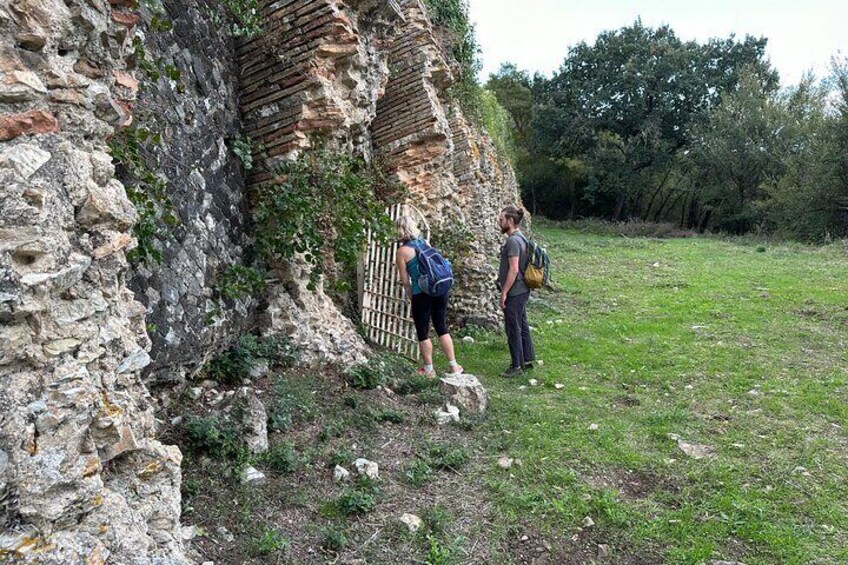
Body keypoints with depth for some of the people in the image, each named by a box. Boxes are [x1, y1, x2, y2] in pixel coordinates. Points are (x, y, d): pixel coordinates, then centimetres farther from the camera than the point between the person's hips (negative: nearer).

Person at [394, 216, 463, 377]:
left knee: (422, 332, 10)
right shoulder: (425, 242, 9)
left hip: (421, 293, -5)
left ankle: (429, 369, 19)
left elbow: (405, 280, -4)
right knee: (442, 327, 15)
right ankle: (454, 366, 16)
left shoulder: (402, 251, -6)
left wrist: (411, 296, 12)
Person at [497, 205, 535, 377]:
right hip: (522, 291, 10)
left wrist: (504, 293, -18)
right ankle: (527, 360, 27)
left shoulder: (513, 241, -19)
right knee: (522, 326, 17)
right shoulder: (521, 238, 11)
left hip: (514, 293, -10)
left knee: (513, 330, 0)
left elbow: (513, 269, -23)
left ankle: (517, 366, 9)